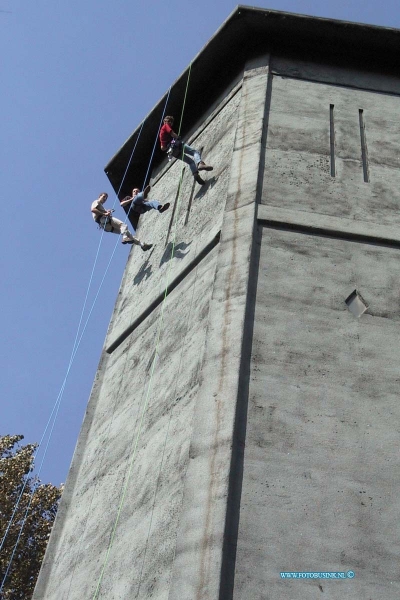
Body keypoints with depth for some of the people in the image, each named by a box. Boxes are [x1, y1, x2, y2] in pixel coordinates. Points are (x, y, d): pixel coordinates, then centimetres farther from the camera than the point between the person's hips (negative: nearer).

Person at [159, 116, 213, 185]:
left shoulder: (161, 132, 32)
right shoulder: (166, 125, 11)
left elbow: (162, 148, 27)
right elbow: (172, 133, -8)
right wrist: (178, 138, 5)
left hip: (171, 151, 8)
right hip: (175, 145, -8)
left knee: (190, 161, 9)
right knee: (196, 152, -15)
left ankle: (195, 174, -18)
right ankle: (200, 164, -46)